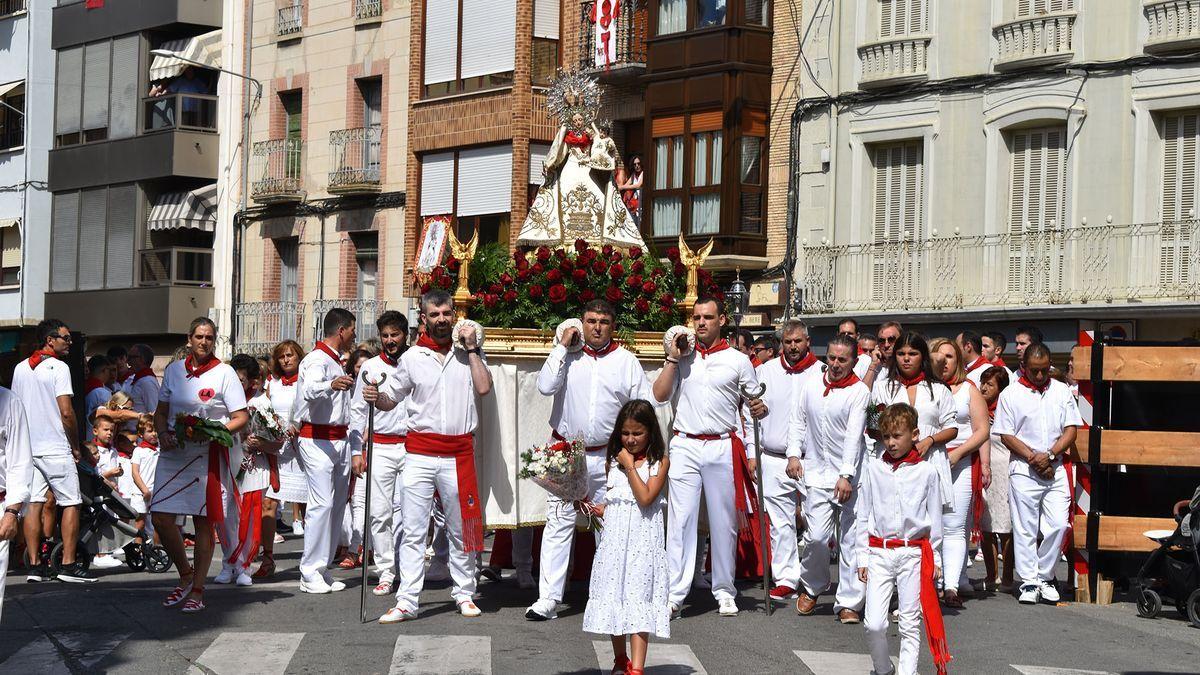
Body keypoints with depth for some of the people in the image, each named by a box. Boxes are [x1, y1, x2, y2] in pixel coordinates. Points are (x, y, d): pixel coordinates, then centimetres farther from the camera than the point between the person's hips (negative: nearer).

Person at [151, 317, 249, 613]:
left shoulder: (224, 373, -1)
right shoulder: (173, 371, 11)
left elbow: (241, 418, -3)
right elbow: (161, 412, 17)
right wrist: (163, 434, -3)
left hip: (209, 454, -4)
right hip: (174, 453, 4)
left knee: (203, 522, -1)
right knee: (160, 516, -6)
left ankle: (197, 589, 8)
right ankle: (186, 574, 15)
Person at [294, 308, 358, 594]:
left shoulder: (336, 362, 21)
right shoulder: (317, 360, -11)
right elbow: (310, 390, -34)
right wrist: (331, 385, -52)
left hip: (338, 439, 10)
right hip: (317, 439, -10)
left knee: (337, 504, 9)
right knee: (322, 503, -16)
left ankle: (322, 569, 14)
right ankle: (309, 574, -15)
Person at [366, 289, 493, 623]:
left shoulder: (469, 352, 8)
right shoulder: (412, 357, 7)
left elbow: (484, 388, -7)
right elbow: (391, 398, 15)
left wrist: (471, 348, -6)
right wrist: (376, 397, -7)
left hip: (458, 454, 0)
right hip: (419, 453, 0)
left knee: (462, 529, 9)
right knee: (413, 531, -3)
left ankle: (464, 594, 22)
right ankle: (406, 602, -2)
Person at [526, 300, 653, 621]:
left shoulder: (627, 361, 6)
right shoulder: (567, 355, 4)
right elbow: (546, 386, -13)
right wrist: (563, 346, -10)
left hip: (608, 456, 1)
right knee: (559, 525, -4)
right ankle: (548, 599, -4)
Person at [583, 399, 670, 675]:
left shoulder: (659, 462, -3)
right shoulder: (613, 460, 11)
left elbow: (645, 498, -14)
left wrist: (630, 466, -12)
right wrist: (594, 509, 4)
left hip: (642, 538, -5)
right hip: (614, 536, 5)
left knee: (638, 598, -10)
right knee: (613, 594, 8)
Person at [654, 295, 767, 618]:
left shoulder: (738, 360, 7)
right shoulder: (682, 358, 12)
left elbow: (756, 403, 10)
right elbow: (660, 395, 4)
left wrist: (760, 408, -12)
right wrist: (673, 359, -2)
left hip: (723, 449, -1)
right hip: (685, 446, 1)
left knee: (723, 522, 4)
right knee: (680, 520, -5)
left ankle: (724, 591, 14)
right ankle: (674, 594, -5)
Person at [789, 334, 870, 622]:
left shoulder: (859, 391, -4)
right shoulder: (811, 385, 10)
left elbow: (854, 434, -13)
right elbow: (797, 421, 20)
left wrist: (846, 475, -20)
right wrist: (794, 454, 6)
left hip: (850, 476, -3)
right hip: (817, 472, 3)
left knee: (851, 539, -3)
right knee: (816, 536, -7)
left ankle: (848, 602, 5)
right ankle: (812, 587, 19)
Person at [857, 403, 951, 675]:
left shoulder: (926, 472, 2)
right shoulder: (873, 468, 4)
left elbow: (935, 518, 8)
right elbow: (864, 515, 8)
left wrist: (935, 558, 8)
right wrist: (862, 558, 6)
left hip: (914, 554, 0)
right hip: (879, 553, 0)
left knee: (910, 623, 3)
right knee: (874, 624, -7)